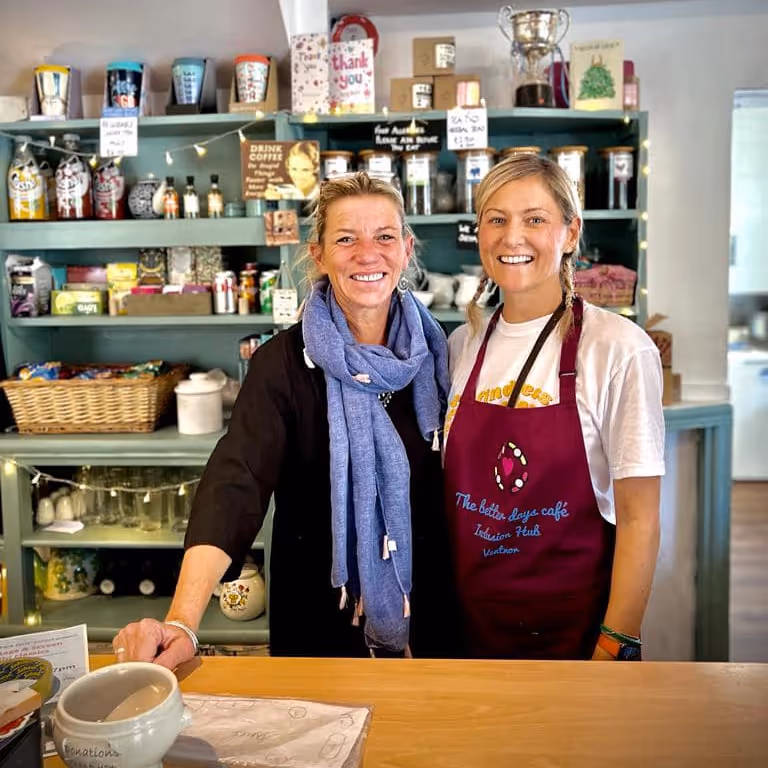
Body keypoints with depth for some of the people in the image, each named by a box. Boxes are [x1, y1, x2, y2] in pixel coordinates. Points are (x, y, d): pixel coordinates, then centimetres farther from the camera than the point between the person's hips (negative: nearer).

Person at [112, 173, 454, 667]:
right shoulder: (286, 361, -16)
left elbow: (457, 486, 3)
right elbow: (236, 483, -28)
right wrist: (183, 623, -40)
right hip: (321, 619, -2)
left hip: (425, 613, 3)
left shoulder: (434, 352, -5)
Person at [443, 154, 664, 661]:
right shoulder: (463, 344, 0)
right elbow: (449, 492, 8)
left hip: (572, 628, -4)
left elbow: (639, 519, -12)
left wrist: (616, 648, -14)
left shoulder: (618, 348, -14)